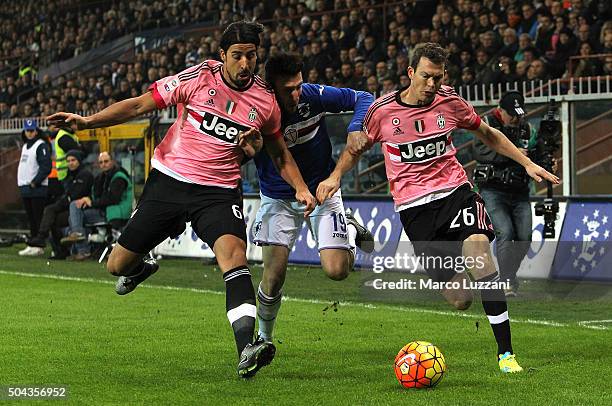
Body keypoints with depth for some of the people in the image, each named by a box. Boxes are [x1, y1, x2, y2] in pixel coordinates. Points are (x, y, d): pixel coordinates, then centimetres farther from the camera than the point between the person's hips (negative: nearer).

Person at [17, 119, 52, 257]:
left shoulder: (41, 145, -8)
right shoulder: (25, 146, 19)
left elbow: (46, 167, -17)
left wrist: (35, 182, -18)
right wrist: (22, 184, 13)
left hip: (37, 188, -9)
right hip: (25, 188, 9)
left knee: (39, 218, -8)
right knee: (31, 218, 11)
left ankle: (39, 246, -9)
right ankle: (33, 244, 15)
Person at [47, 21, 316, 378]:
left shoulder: (265, 100, 1)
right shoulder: (199, 77, -8)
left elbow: (279, 151, 20)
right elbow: (140, 105, -3)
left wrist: (300, 187, 8)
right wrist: (88, 121, -12)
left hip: (219, 192, 0)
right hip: (169, 179, 0)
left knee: (234, 252, -29)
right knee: (118, 266, 6)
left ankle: (247, 349, -37)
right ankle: (139, 269, 47)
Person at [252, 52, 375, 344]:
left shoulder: (314, 96, -20)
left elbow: (363, 99, -6)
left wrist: (356, 129, -25)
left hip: (321, 189, 0)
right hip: (278, 198, 0)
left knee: (337, 271, -10)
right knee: (273, 276, -9)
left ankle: (351, 229, 24)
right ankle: (263, 339, 17)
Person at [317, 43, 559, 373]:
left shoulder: (449, 102, 2)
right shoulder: (382, 111, -4)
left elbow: (488, 134, 18)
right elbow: (356, 147, 13)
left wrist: (527, 164, 15)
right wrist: (335, 177, -3)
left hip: (455, 190, 1)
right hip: (413, 206, -1)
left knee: (479, 250, -29)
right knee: (460, 301, -7)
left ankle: (505, 352, -23)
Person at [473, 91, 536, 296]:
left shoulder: (527, 128, 10)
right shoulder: (488, 123, -3)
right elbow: (480, 151, -19)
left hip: (520, 193, 5)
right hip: (493, 191, -5)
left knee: (524, 237, -2)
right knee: (505, 233, -18)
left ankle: (507, 275, 18)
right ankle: (508, 283, -15)